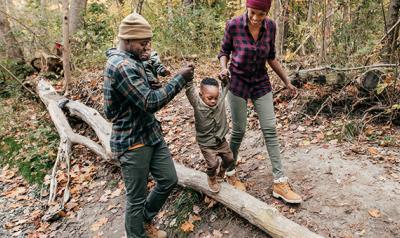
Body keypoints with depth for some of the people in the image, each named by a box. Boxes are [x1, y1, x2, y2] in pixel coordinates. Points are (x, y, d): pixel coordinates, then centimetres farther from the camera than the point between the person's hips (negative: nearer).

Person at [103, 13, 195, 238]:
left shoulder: (131, 60, 11)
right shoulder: (121, 66, -23)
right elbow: (150, 102, -26)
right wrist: (180, 79, -20)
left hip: (151, 133, 10)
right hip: (132, 142, -10)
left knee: (169, 179, 17)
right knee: (137, 198, 6)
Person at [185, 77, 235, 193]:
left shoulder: (220, 98, -14)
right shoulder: (197, 103, -23)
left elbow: (225, 86, -3)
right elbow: (189, 87, -34)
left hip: (221, 140, 4)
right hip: (206, 143, -4)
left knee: (229, 158, 17)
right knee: (213, 164, -5)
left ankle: (223, 170, 52)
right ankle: (211, 179, 29)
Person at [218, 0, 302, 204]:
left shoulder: (270, 26, -6)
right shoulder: (233, 25, -15)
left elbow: (271, 57, 7)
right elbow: (224, 51, 0)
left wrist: (287, 81, 10)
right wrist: (224, 68, -21)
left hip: (261, 83, 3)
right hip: (238, 83, -3)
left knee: (270, 130, -2)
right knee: (238, 130, 2)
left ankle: (280, 183, 3)